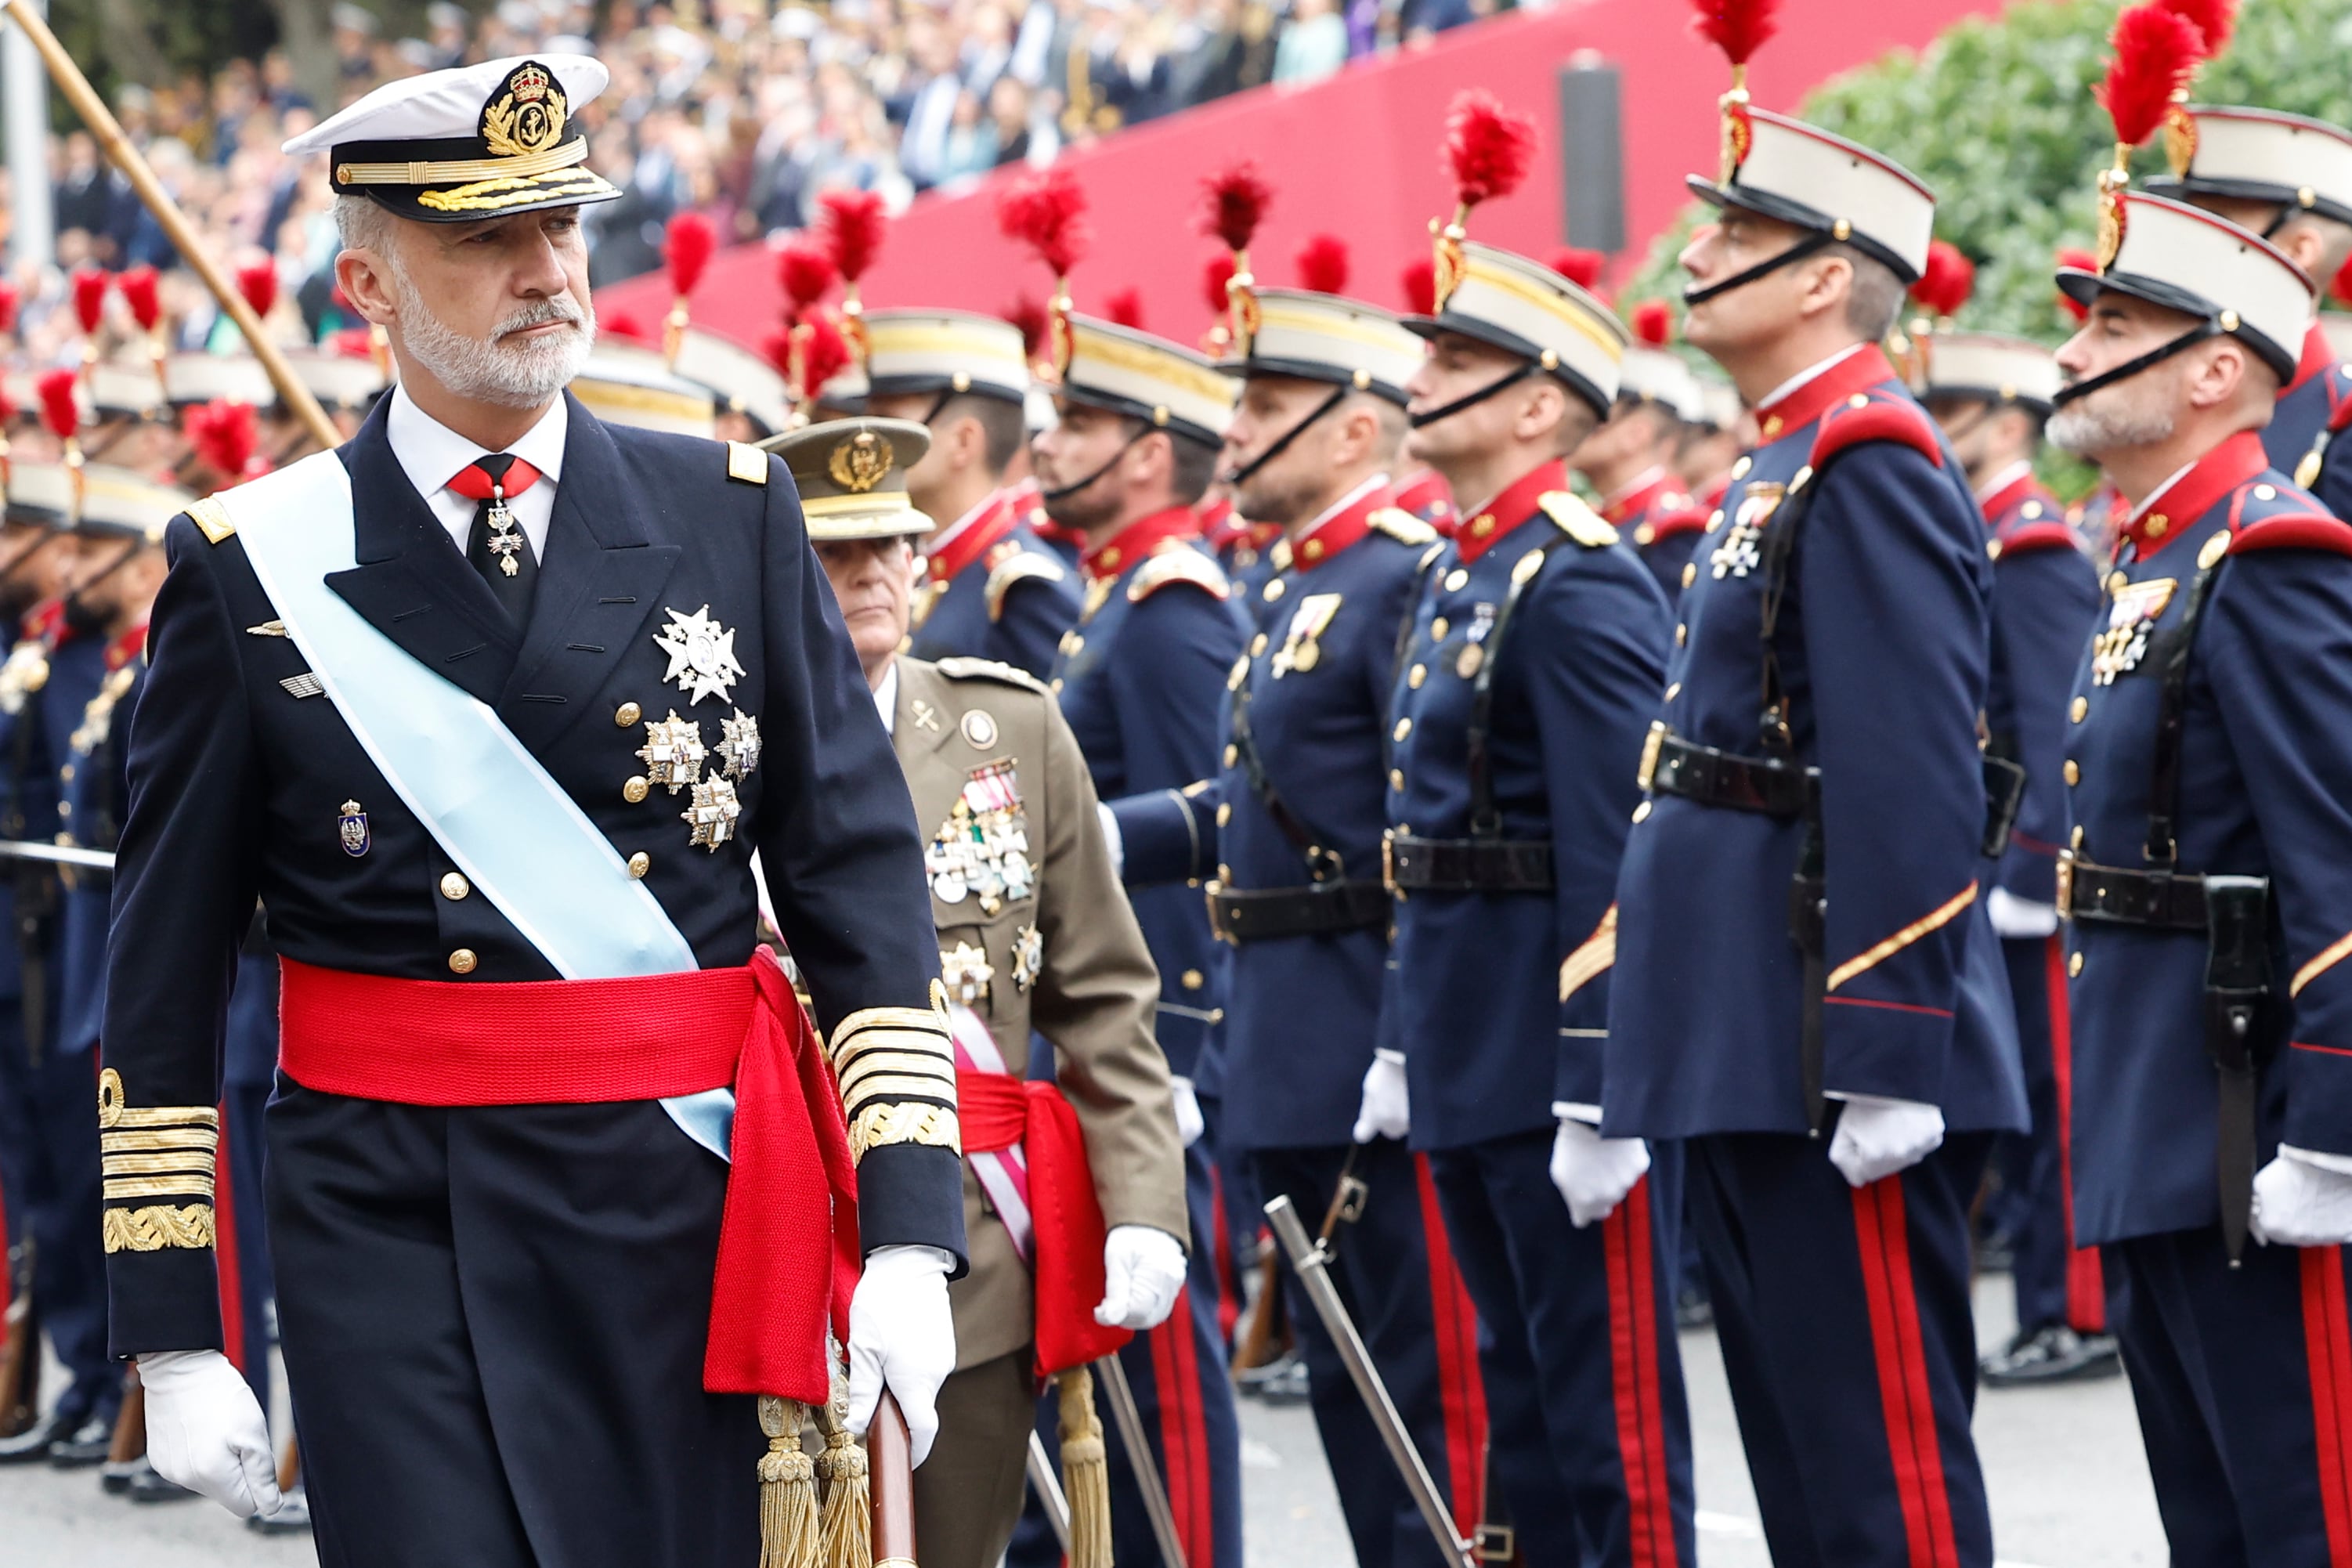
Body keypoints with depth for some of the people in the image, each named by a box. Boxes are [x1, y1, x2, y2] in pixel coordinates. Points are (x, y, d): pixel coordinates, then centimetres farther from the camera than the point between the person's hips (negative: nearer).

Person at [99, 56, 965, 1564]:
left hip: (699, 1213, 2)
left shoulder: (732, 517, 7)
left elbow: (863, 874, 4)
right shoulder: (254, 570, 1)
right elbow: (164, 988, 4)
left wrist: (909, 1234, -5)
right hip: (395, 1247, -2)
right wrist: (174, 1340, 0)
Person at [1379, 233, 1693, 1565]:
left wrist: (1603, 1095, -23)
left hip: (1561, 1048, -10)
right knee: (1522, 1375, 15)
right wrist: (1402, 1043, 19)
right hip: (1469, 1056, 10)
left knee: (1608, 1394, -4)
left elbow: (1617, 857, -20)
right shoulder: (1458, 577, 15)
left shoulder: (1580, 583, -15)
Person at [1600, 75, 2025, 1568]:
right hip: (1752, 1061, 10)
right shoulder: (1786, 467, 18)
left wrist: (1885, 1061, -25)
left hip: (1836, 1056, -10)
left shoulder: (1870, 463, -14)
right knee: (1798, 1445, 14)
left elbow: (1915, 780, -21)